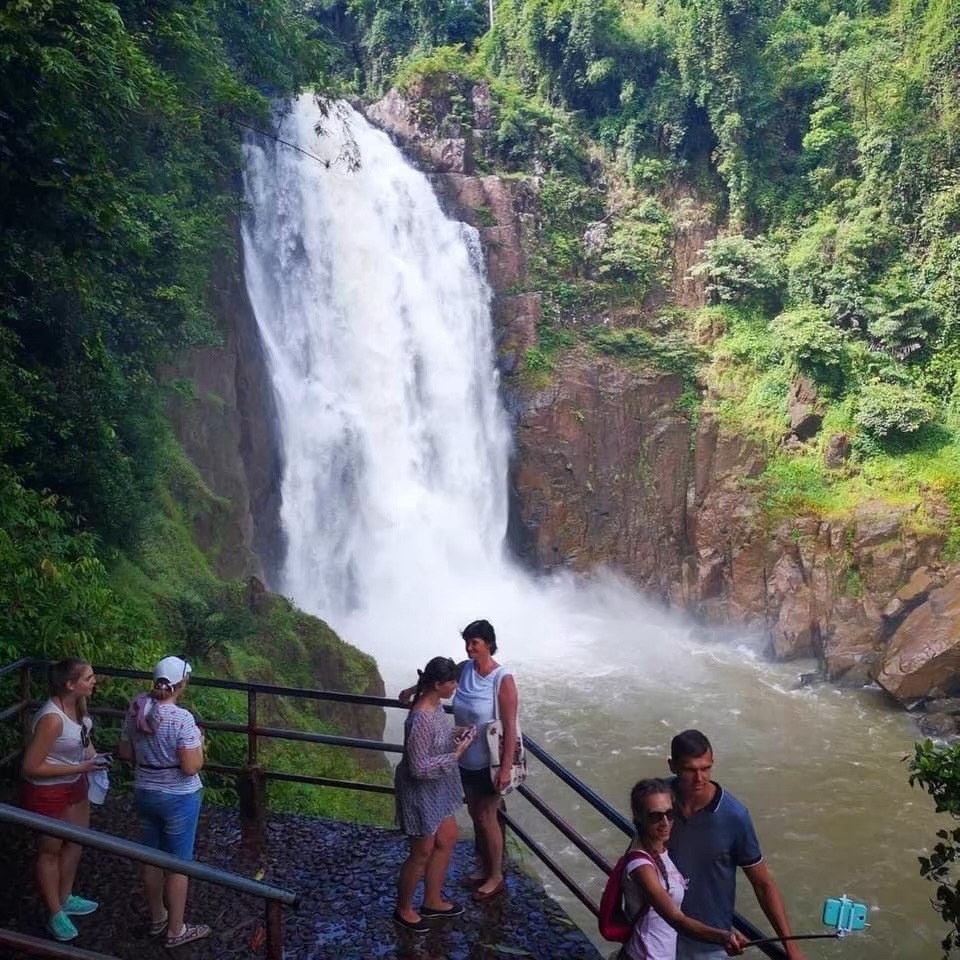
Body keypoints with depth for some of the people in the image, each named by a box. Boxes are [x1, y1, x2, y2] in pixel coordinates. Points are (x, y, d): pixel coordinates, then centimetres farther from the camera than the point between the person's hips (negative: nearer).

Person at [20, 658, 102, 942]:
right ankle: (56, 915, 32)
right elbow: (31, 767, -28)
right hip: (47, 792, -8)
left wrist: (90, 751, -3)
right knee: (50, 851, 13)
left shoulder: (78, 703, -9)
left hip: (74, 784, 8)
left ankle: (65, 899, 45)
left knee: (76, 841, 23)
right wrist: (80, 768, -26)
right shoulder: (52, 719, -34)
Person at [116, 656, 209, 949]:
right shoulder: (182, 718, -24)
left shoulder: (137, 710, -5)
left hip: (144, 793, 6)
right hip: (178, 799, -6)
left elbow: (125, 753, 5)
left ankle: (157, 919, 38)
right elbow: (191, 767, -23)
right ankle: (176, 930, 21)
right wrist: (199, 744, -6)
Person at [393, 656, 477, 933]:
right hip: (421, 792, -9)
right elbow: (419, 768, -30)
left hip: (438, 789, 10)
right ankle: (403, 910, 32)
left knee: (447, 840, 21)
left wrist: (455, 734, -1)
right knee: (422, 853, 9)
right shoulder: (421, 719, -33)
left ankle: (432, 902, 39)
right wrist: (456, 754, -25)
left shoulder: (435, 705, -4)